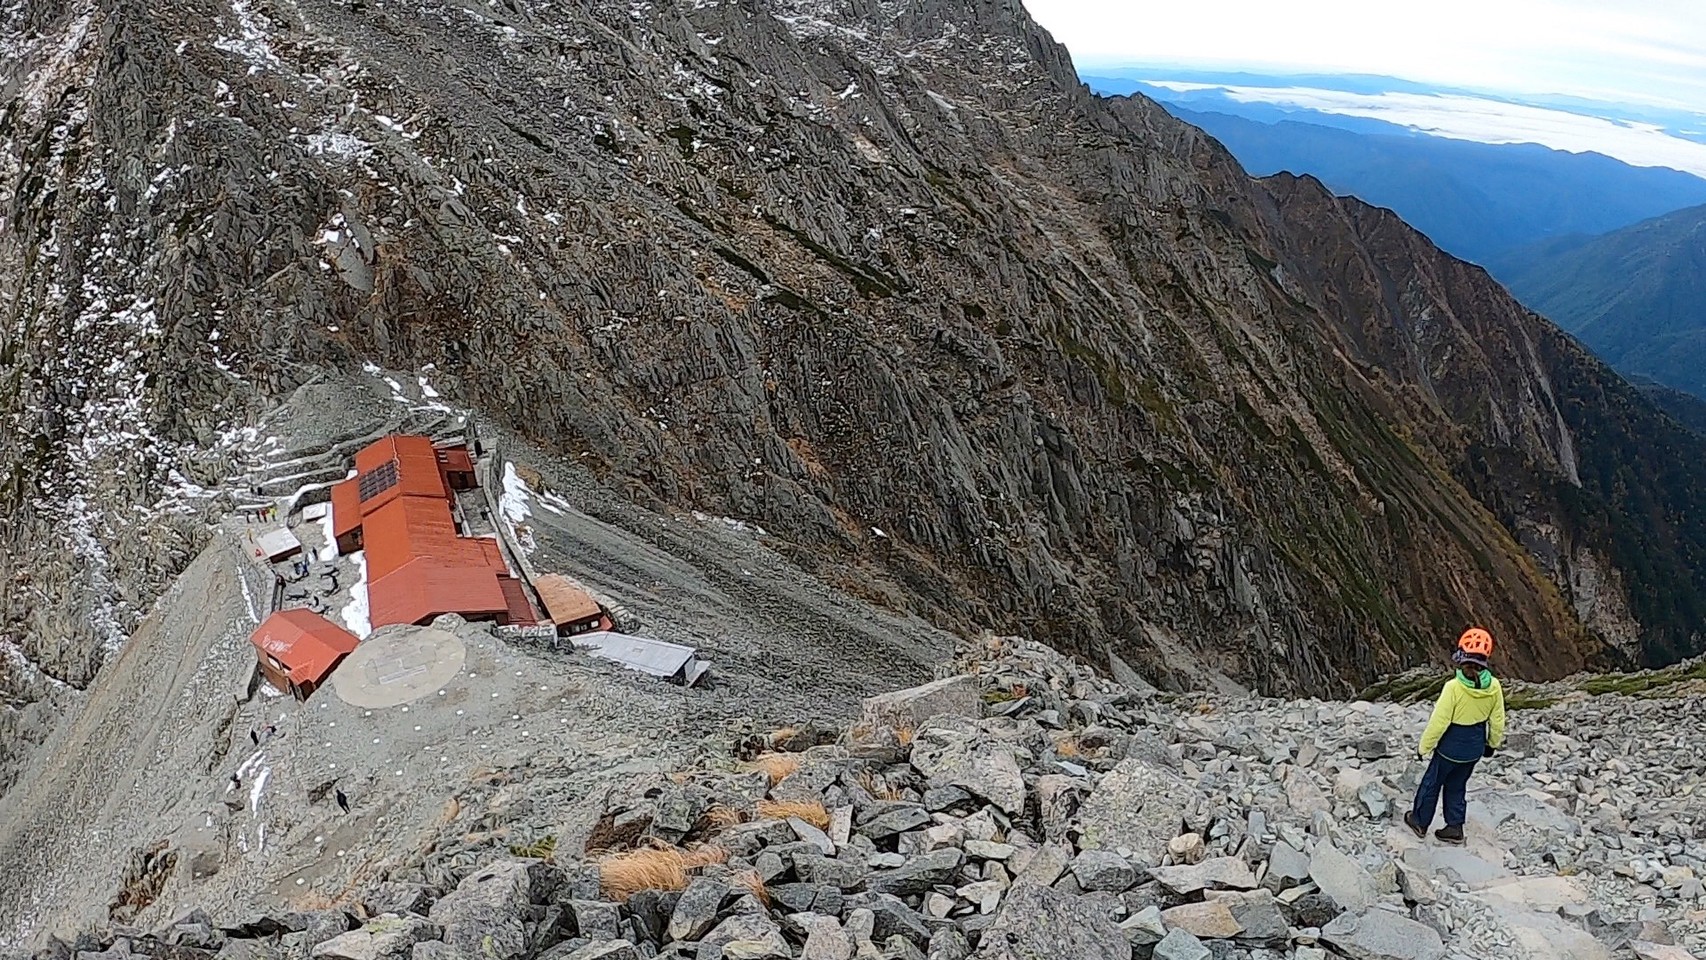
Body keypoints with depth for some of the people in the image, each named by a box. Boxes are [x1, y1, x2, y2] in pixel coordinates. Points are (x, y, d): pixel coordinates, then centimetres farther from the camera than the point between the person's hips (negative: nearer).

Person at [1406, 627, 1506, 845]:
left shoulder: (1453, 687, -29)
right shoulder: (1494, 687, -14)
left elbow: (1438, 722, -21)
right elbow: (1497, 721, 0)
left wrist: (1424, 747, -7)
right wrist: (1493, 743, 19)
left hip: (1451, 747, -4)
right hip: (1474, 748, 4)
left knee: (1432, 783, 17)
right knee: (1457, 786, 23)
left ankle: (1420, 822, 31)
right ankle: (1455, 827, 31)